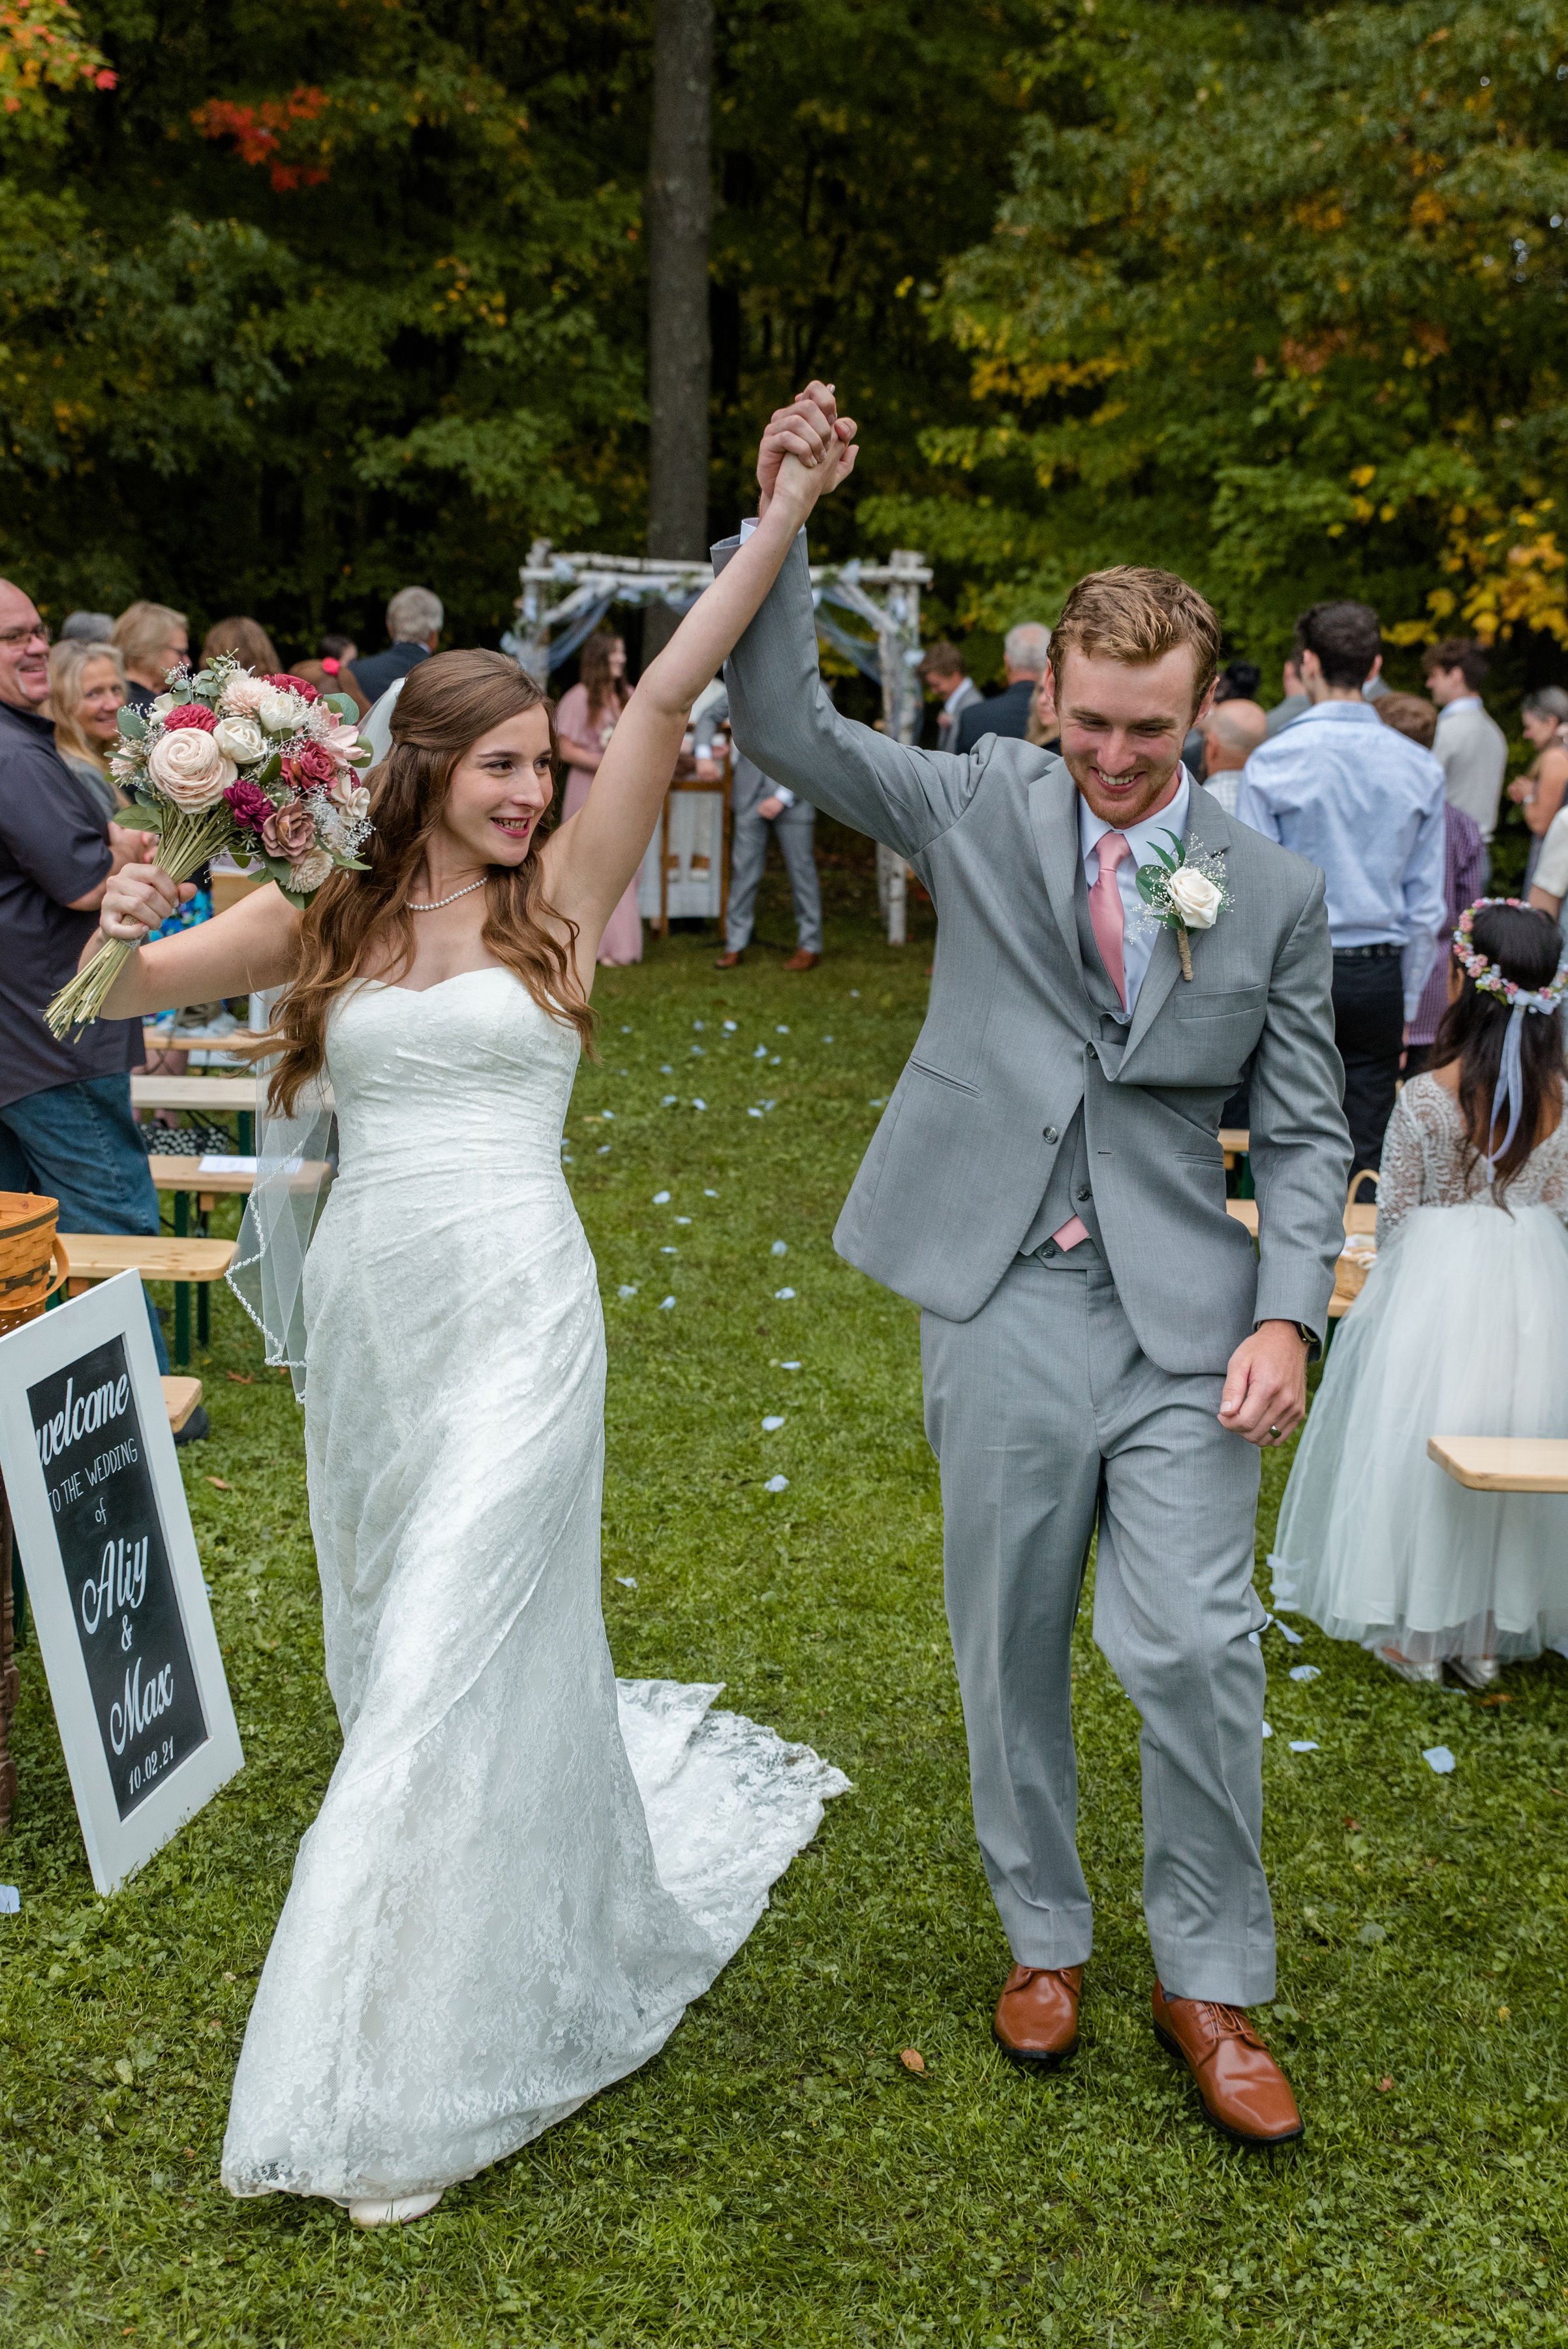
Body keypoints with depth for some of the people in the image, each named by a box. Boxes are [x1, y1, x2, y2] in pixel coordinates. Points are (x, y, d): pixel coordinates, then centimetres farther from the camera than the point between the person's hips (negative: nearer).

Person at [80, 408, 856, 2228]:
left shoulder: (560, 895, 0)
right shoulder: (323, 912, 6)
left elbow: (669, 692, -8)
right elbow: (117, 995, 8)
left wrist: (782, 518, -14)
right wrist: (125, 931, -15)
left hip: (513, 1320, -4)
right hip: (363, 1313, 4)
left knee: (452, 1666, -3)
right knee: (392, 1644, 17)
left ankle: (413, 2087, 11)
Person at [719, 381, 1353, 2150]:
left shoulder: (1273, 890, 2)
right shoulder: (979, 807, 3)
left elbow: (1304, 1130, 4)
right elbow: (780, 725, -3)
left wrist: (1288, 1317, -8)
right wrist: (778, 527, -15)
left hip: (1183, 1309, 0)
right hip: (1003, 1303, 1)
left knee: (1197, 1650, -4)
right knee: (1010, 1642, 12)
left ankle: (1210, 1979, 19)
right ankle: (1042, 1934, 34)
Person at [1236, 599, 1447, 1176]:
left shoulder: (1273, 762, -8)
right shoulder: (1420, 768, 2)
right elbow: (1426, 905, 6)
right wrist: (1406, 1006, 14)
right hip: (1378, 977, 3)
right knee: (1367, 1153, 8)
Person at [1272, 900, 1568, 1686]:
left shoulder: (1425, 1098, -16)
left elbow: (1395, 1212, -7)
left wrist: (1402, 1271, 12)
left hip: (1434, 1291, -4)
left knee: (1423, 1447, 9)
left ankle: (1418, 1639, 17)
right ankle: (1490, 1638, 24)